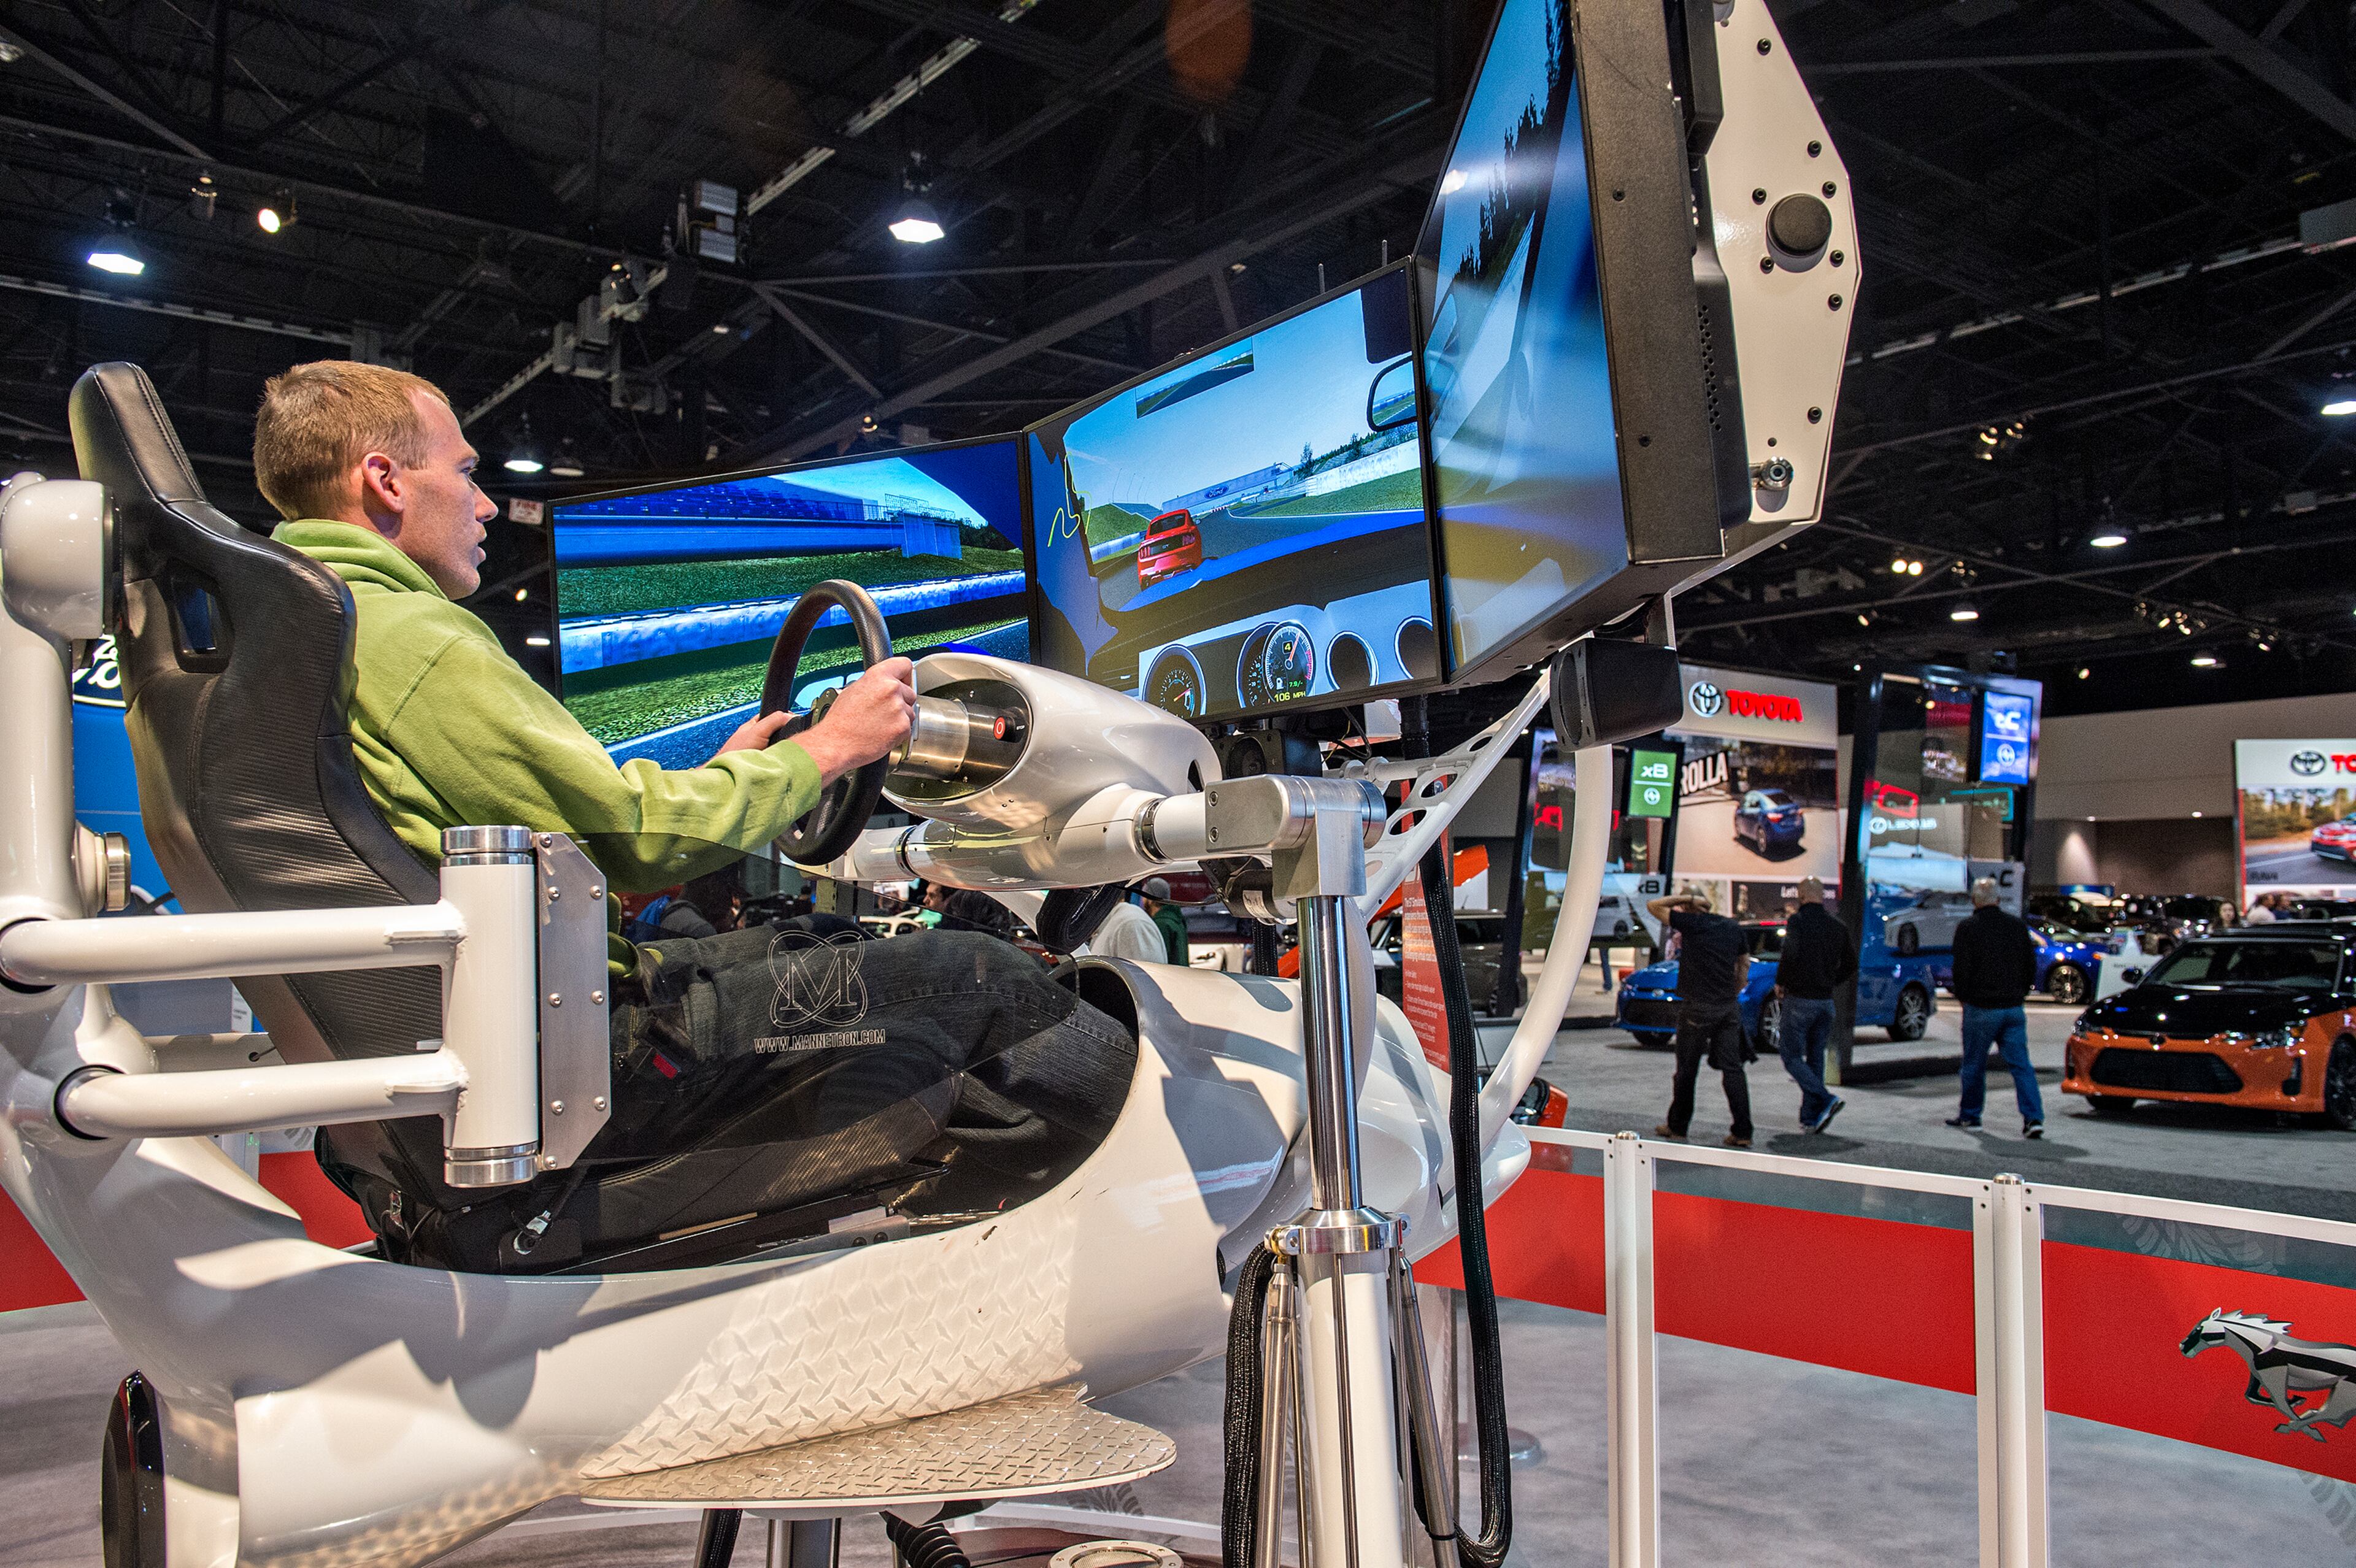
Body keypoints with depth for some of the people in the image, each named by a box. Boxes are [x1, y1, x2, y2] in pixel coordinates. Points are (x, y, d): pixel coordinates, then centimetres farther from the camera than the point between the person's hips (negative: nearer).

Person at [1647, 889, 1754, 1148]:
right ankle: (1742, 1132, -1)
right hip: (1729, 1008, 5)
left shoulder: (1691, 923, -7)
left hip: (1698, 1008, -5)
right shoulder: (1733, 928, 10)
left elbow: (1653, 906, 1)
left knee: (1687, 1069, 7)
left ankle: (1677, 1126, 18)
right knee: (1732, 1068, 3)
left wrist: (1684, 898, 2)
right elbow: (1744, 965, 17)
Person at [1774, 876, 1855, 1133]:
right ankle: (1811, 1117, 12)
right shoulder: (1837, 927, 8)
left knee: (1791, 1056, 0)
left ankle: (1826, 1100, -18)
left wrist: (1780, 982, -8)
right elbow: (1851, 963, 12)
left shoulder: (1798, 921, -10)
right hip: (1826, 1001, 6)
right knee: (1815, 1058, 12)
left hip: (1800, 999, -6)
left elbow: (1791, 953, -22)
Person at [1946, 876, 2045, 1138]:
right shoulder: (2017, 925, 5)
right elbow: (2031, 963, 11)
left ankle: (1970, 1117, 17)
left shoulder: (1968, 927, -8)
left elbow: (1962, 968, -9)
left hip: (1981, 1008, -4)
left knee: (1974, 1065, 8)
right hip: (2014, 1008, 4)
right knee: (2021, 1064, 4)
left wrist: (1962, 995, 6)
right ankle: (2033, 1118, -6)